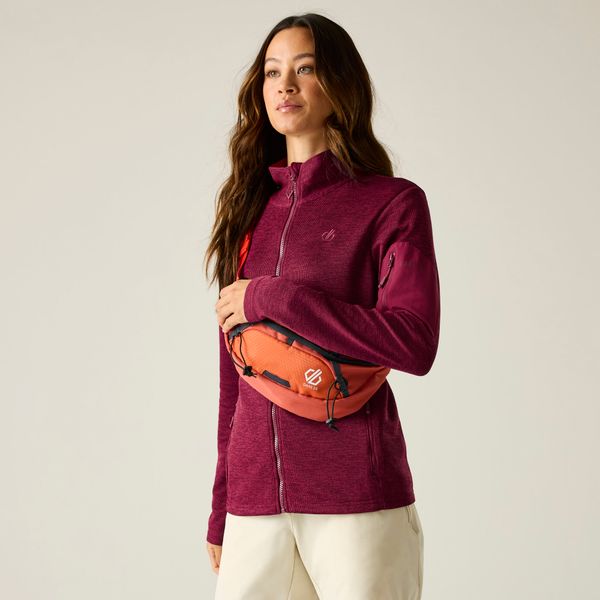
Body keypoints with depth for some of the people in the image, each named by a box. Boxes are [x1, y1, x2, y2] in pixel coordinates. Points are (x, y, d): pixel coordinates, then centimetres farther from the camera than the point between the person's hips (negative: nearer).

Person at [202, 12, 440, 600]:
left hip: (358, 501, -4)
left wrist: (272, 298, -13)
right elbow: (234, 375, 15)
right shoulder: (250, 208, 13)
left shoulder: (394, 202, -1)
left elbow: (414, 344, -14)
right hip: (256, 501, 4)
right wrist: (220, 507, 15)